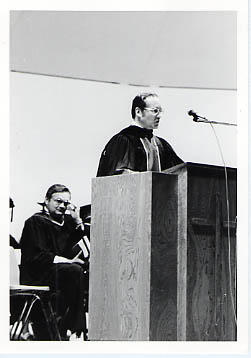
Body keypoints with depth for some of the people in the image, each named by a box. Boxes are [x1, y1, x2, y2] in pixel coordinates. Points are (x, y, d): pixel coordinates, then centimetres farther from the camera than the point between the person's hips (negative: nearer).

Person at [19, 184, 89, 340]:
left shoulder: (67, 221, 18)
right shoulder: (36, 222, -2)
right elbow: (36, 255, -13)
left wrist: (78, 222, 0)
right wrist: (67, 261, -18)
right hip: (37, 275, -7)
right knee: (74, 271, -31)